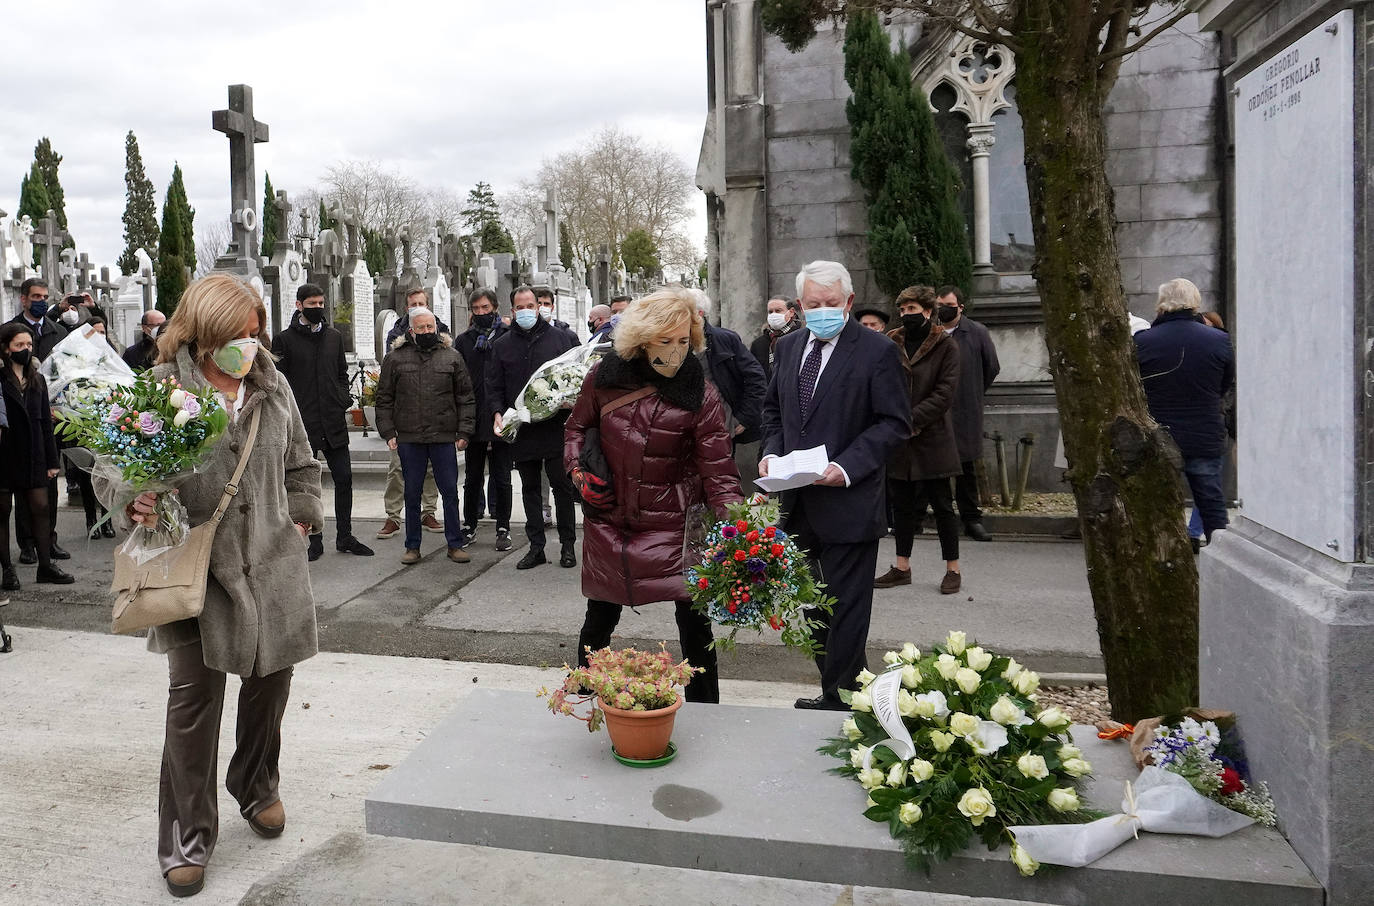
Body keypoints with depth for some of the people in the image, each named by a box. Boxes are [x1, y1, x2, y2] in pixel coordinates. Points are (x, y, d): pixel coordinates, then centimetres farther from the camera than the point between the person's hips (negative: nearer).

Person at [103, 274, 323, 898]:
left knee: (270, 683, 16)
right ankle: (187, 841, 15)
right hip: (197, 567, -4)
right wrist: (135, 502, -23)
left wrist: (299, 522, 9)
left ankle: (257, 788, 42)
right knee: (193, 697, -1)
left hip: (274, 565, 4)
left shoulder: (273, 388, 6)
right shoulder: (160, 387, -7)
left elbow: (301, 467, 18)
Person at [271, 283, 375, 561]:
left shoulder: (334, 336, 13)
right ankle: (315, 539, 14)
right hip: (302, 424, -4)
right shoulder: (284, 340, -1)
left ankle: (344, 536, 16)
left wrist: (343, 399, 4)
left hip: (334, 422, 4)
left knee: (344, 478, 5)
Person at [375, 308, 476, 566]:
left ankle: (455, 544, 15)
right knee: (412, 494, 9)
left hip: (444, 438, 0)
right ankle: (412, 546, 19)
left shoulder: (452, 357, 6)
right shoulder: (395, 358, 5)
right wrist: (388, 433, -1)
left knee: (450, 491, 4)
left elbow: (466, 398, 6)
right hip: (409, 438, 0)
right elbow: (384, 399, 7)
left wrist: (464, 432, -1)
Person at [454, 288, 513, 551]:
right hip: (473, 420, 2)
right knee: (472, 477, 12)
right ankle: (469, 525, 23)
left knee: (501, 477, 4)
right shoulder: (463, 341, 8)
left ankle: (503, 529, 13)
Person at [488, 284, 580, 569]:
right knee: (530, 489, 9)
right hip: (520, 428, 3)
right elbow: (494, 385, 8)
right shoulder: (502, 345, 10)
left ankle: (568, 545, 12)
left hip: (555, 426, -3)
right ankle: (536, 547, 16)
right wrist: (497, 412, -8)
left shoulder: (561, 338, 4)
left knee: (562, 485, 1)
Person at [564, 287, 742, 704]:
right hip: (608, 523, 2)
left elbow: (718, 470, -15)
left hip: (673, 526, -2)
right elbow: (578, 426, 14)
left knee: (694, 621, -4)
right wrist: (577, 469, -4)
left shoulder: (701, 395, -11)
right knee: (600, 619, 15)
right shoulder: (605, 377, -5)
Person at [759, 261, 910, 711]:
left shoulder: (878, 350, -9)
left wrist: (846, 467, -21)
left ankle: (839, 701, 14)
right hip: (799, 503, 7)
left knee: (845, 610, 2)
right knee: (811, 605, 17)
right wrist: (772, 452, 1)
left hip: (849, 504, -6)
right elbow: (773, 408, 20)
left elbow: (894, 423, -11)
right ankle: (833, 691, 33)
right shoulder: (789, 347, 10)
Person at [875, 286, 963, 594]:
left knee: (942, 504, 3)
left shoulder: (946, 345, -3)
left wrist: (913, 419, -15)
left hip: (932, 438, -4)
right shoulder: (892, 344, 8)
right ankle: (902, 567, 22)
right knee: (901, 504, 11)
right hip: (898, 439, 4)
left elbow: (946, 392, -9)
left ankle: (953, 569, 14)